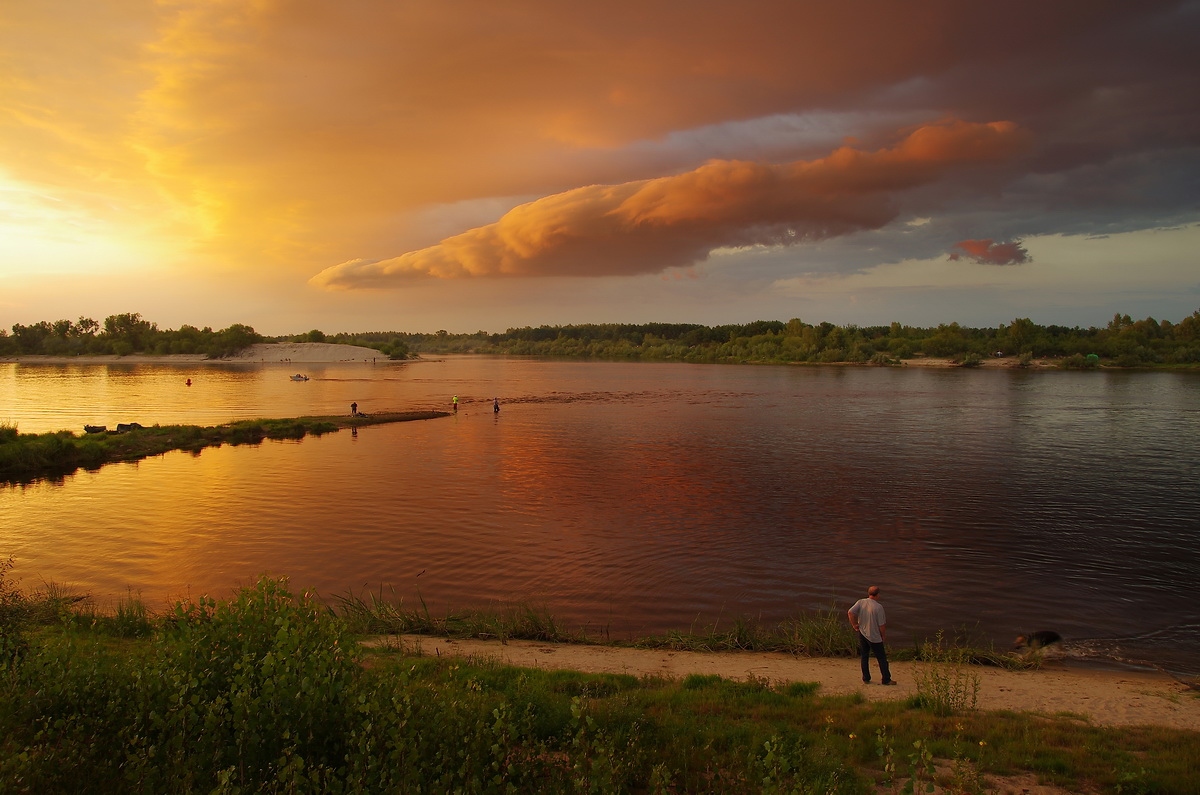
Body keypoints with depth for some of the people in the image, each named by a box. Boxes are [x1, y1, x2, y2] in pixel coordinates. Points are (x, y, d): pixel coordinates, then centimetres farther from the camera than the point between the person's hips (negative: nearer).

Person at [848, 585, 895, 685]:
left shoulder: (861, 602, -8)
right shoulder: (878, 607, -20)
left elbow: (850, 612, -16)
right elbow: (881, 625, -16)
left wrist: (854, 625, -4)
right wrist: (884, 635, 2)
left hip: (862, 634, 4)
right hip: (874, 637, -4)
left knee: (864, 657, 16)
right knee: (882, 658, 11)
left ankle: (866, 678, 21)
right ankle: (886, 679, 18)